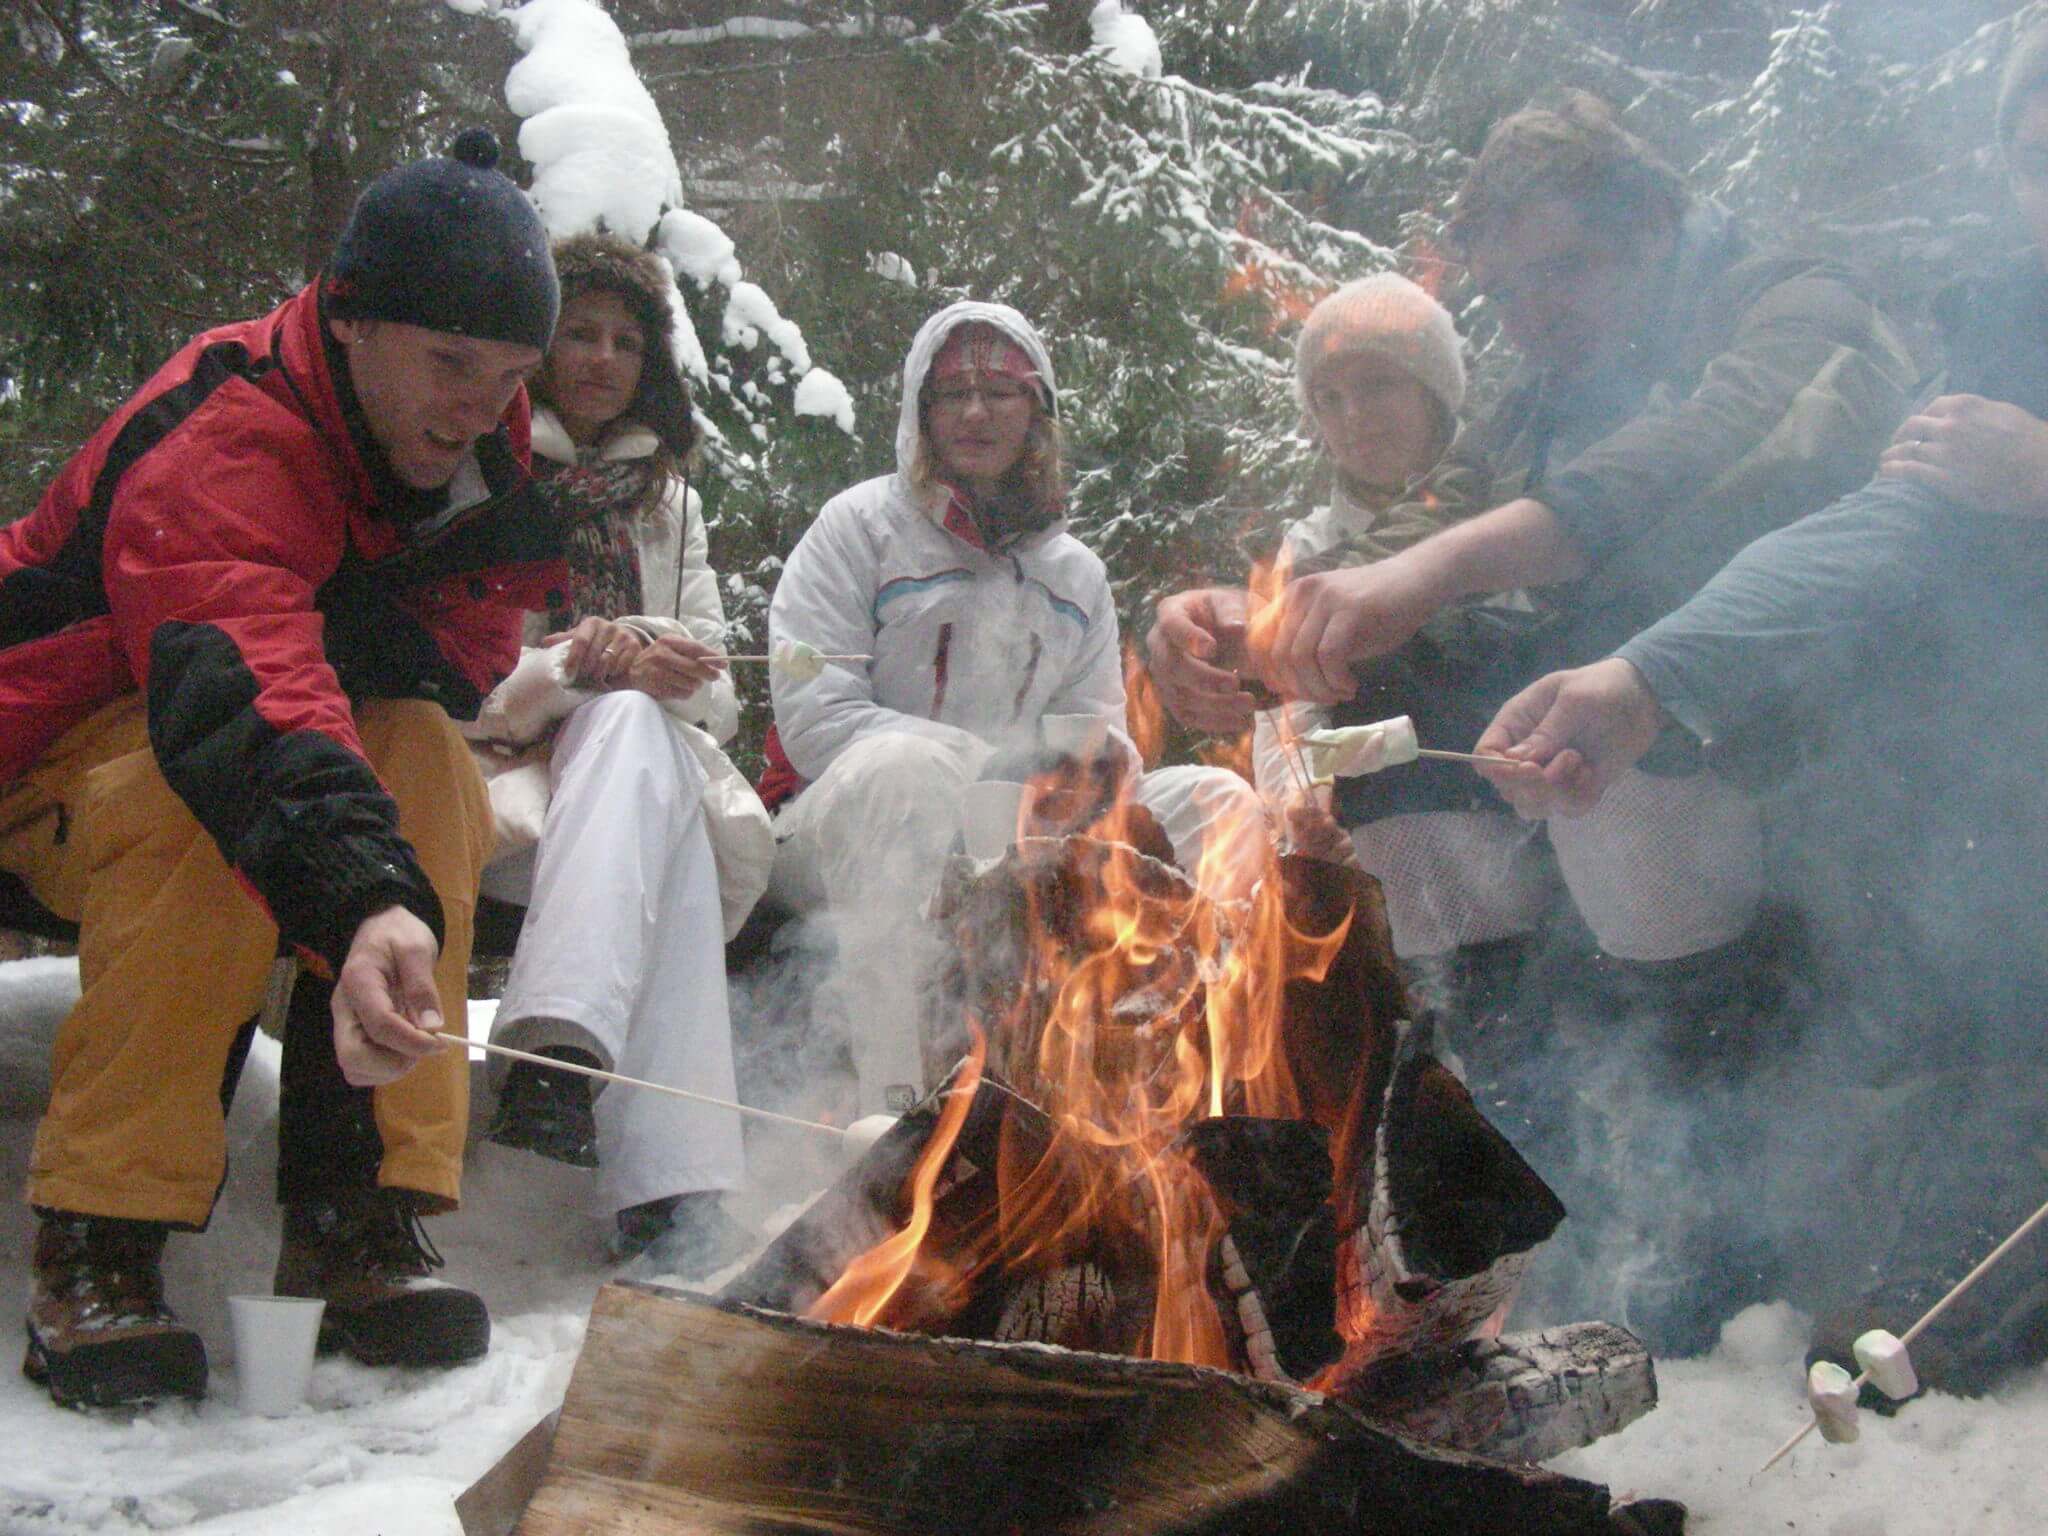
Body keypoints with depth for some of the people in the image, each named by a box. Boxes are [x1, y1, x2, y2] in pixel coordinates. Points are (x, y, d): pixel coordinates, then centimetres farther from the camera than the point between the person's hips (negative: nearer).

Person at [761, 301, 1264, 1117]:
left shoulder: (1075, 574, 19)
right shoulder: (859, 527, 3)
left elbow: (1095, 729, 13)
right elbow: (813, 720, -10)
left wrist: (1102, 760, -14)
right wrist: (995, 765, -20)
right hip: (847, 828, -5)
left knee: (1218, 800, -8)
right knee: (911, 760, -38)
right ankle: (898, 1106, -46)